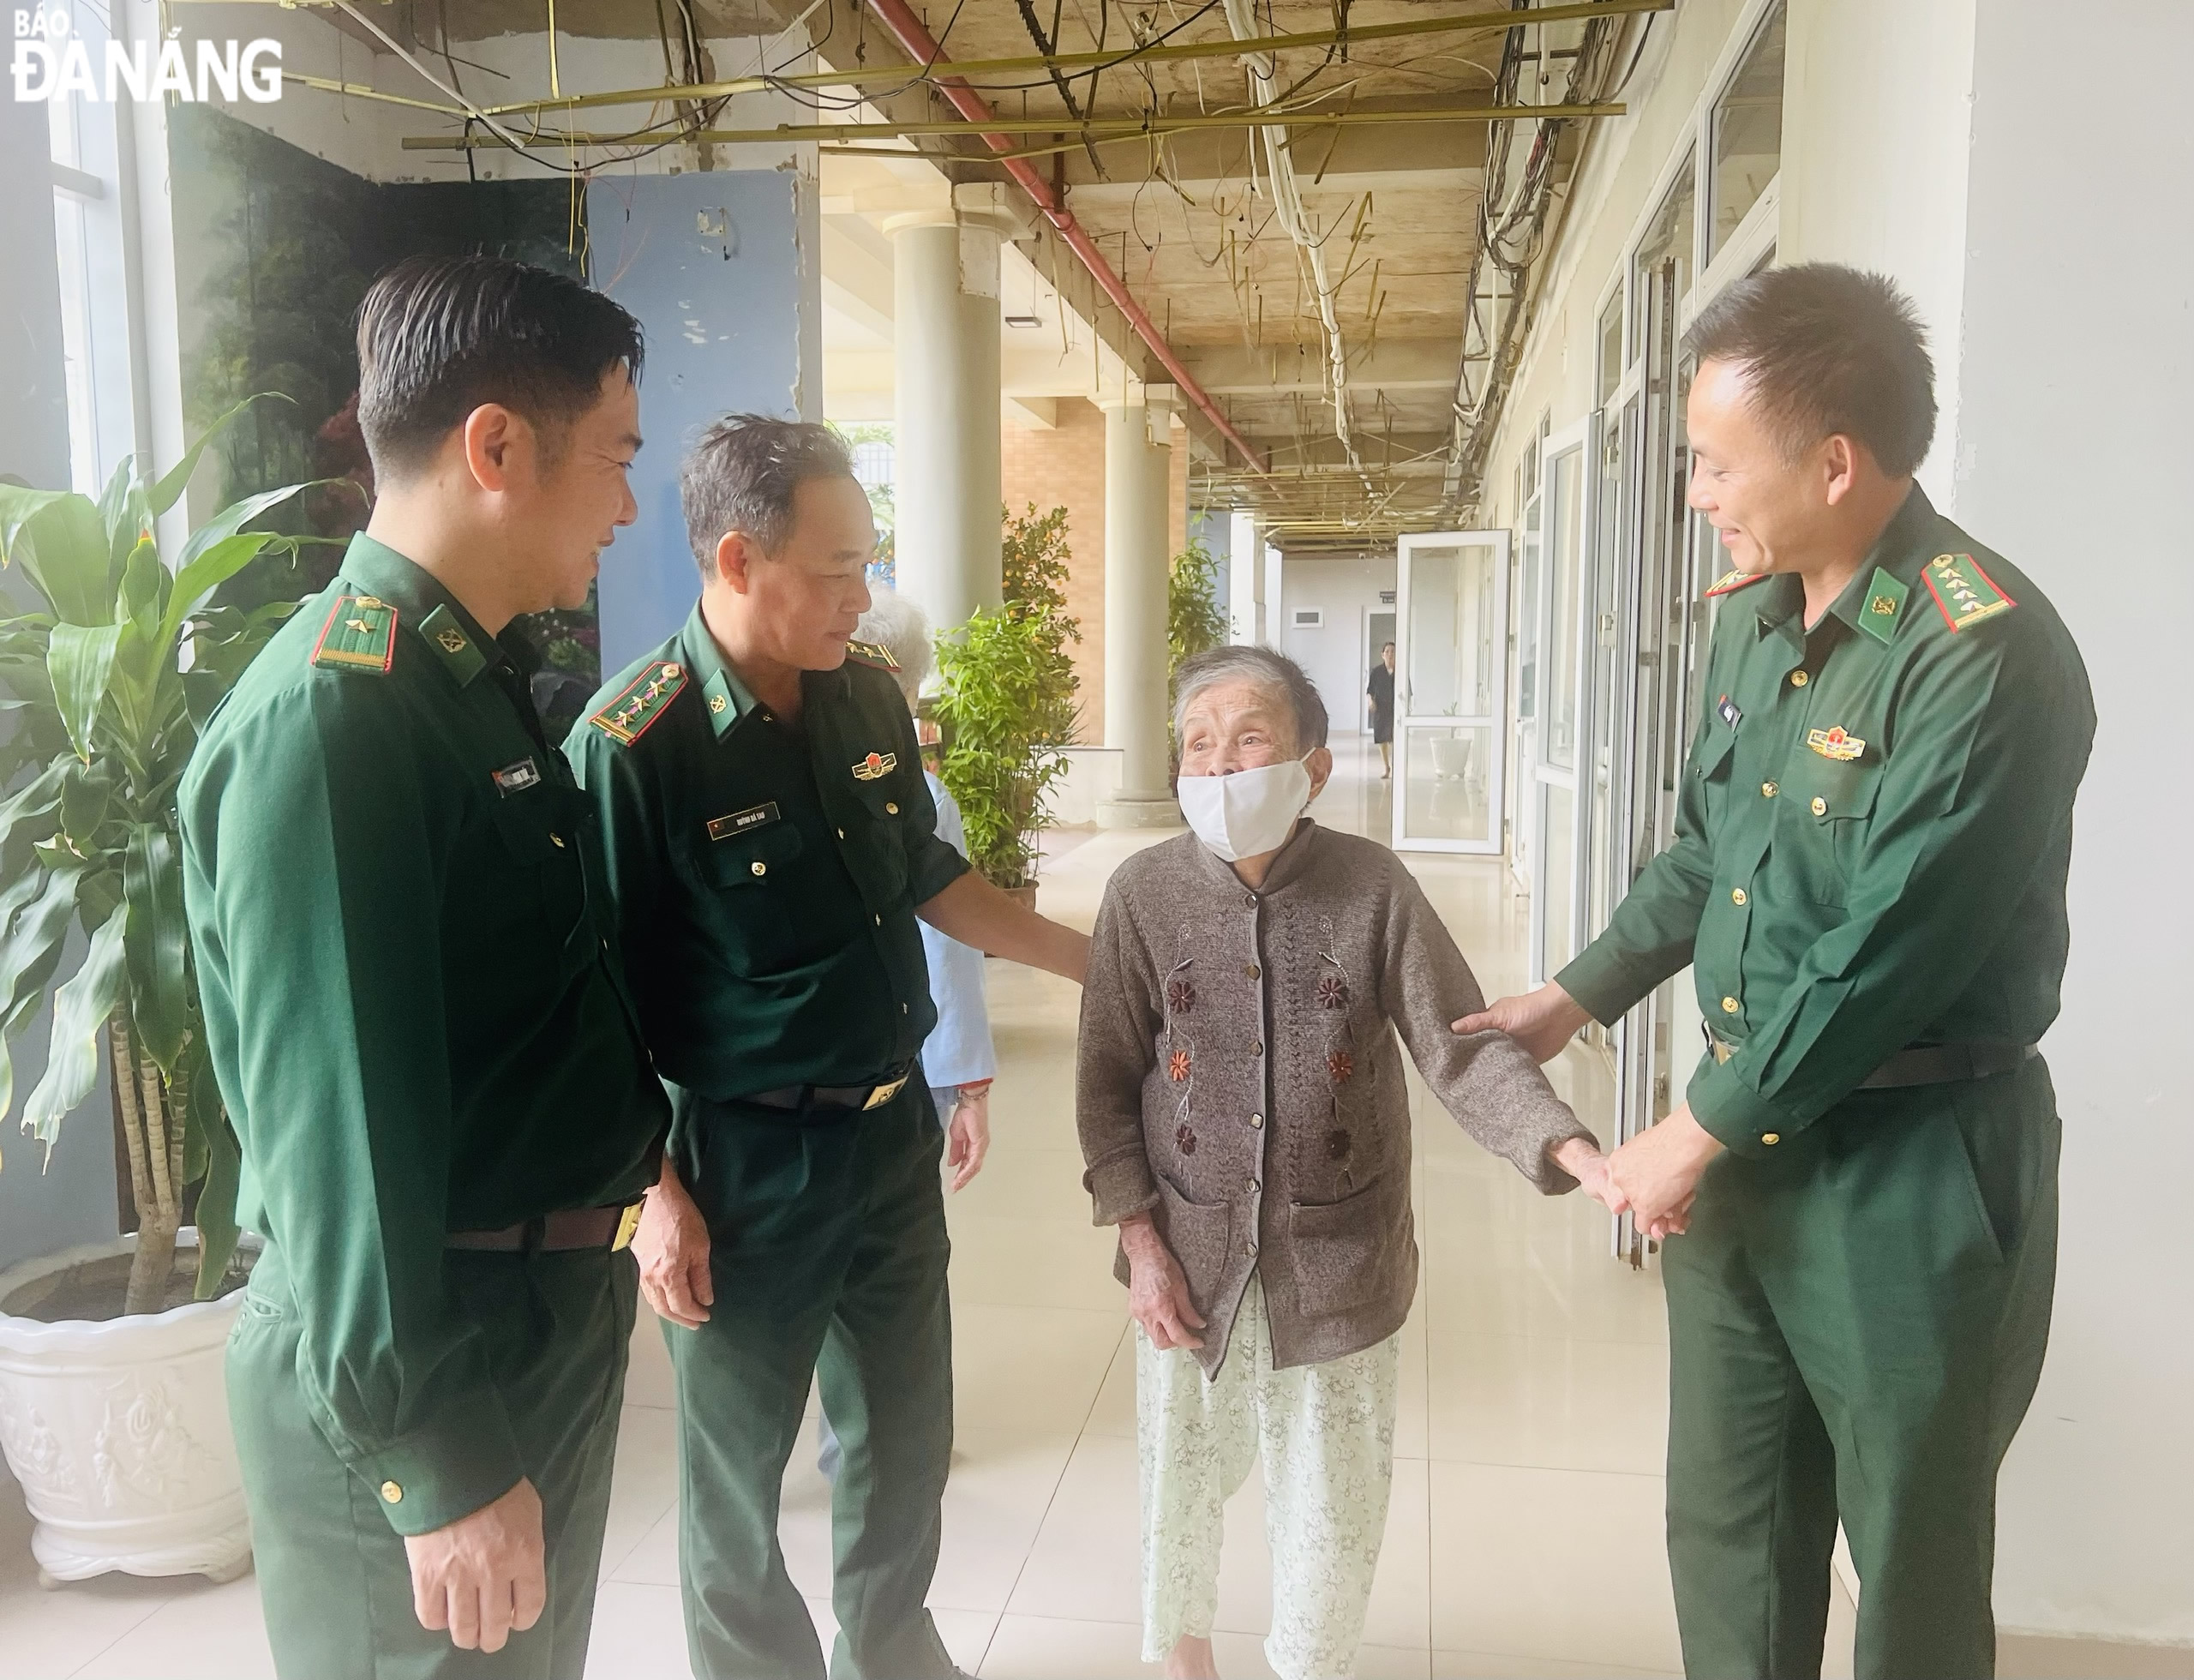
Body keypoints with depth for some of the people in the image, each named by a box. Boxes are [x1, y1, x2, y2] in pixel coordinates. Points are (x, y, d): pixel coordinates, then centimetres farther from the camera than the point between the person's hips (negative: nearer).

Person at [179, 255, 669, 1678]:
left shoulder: (481, 682, 8)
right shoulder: (327, 721, -23)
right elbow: (336, 1121, -25)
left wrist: (630, 1157, 20)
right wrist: (432, 1456, -21)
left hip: (552, 1305, 9)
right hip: (420, 1372, -9)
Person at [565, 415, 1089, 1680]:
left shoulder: (868, 689, -2)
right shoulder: (634, 745, -20)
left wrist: (1094, 960, 13)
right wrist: (657, 1196, -13)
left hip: (896, 1134, 6)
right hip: (748, 1162, -6)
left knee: (909, 1435, 22)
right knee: (738, 1465, 15)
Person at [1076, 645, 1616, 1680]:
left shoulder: (1375, 889, -12)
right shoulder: (1144, 892, -9)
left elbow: (1462, 1049, -11)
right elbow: (1109, 1080, -4)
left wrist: (1569, 1149, -26)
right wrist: (1140, 1241, -6)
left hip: (1339, 1257, 0)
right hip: (1191, 1253, 1)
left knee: (1334, 1496, 15)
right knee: (1181, 1475, 19)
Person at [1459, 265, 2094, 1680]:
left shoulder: (1985, 656, -21)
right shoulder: (1757, 619, 5)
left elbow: (1881, 958, -23)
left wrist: (1694, 1135, -13)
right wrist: (1576, 1000, 21)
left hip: (1911, 1167, -7)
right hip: (1744, 1143, 7)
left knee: (1913, 1564, 14)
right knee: (1727, 1535, 19)